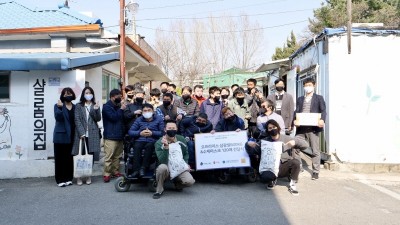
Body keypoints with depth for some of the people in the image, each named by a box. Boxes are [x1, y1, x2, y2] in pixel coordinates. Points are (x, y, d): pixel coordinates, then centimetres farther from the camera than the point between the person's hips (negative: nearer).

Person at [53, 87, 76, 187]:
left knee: (69, 158, 7)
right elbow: (57, 117, -15)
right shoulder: (58, 106, 1)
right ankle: (60, 179, 4)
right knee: (60, 158, 0)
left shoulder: (75, 107, 10)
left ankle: (68, 178, 15)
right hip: (61, 136, -3)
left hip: (71, 137, 3)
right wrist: (60, 107, -29)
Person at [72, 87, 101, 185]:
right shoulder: (78, 106, 6)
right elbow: (77, 120, -1)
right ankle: (79, 176, 4)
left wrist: (96, 110, -12)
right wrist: (82, 133, -11)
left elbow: (98, 119, 5)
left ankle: (89, 176, 10)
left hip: (92, 134, 2)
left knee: (91, 155, 1)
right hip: (81, 134, -2)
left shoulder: (95, 106, 13)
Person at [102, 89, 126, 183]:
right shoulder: (107, 106, -4)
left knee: (117, 156, 9)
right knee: (109, 156, -8)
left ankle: (115, 171, 17)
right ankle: (106, 174, -4)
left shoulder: (118, 106, 18)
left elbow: (123, 118, 23)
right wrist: (121, 109, -9)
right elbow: (113, 117, -16)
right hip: (110, 136, -7)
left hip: (119, 135, 7)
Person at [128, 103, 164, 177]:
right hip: (140, 140, 2)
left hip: (153, 141, -2)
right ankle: (136, 169, -34)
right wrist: (140, 133, -6)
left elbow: (162, 132, 0)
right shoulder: (139, 120, 20)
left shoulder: (159, 119, 12)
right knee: (137, 147, -31)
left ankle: (143, 168, -32)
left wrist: (152, 133, -11)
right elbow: (130, 132, 10)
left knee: (149, 146, -36)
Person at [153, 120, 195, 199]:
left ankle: (178, 184, 13)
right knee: (162, 167, -37)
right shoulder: (159, 143, -11)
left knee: (190, 181, -25)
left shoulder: (182, 140, 0)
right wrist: (166, 147, -34)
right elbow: (163, 162, -23)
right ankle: (159, 190, -11)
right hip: (166, 170, -2)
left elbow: (186, 154, 18)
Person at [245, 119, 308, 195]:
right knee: (264, 177, -32)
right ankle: (272, 180, 8)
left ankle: (292, 184, -5)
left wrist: (295, 142, -13)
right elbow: (252, 152, 10)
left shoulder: (286, 138, 7)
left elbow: (305, 145, 6)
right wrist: (249, 144, -11)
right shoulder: (264, 141, 9)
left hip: (284, 167, 0)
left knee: (295, 162, -30)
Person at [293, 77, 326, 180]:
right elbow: (296, 112, 9)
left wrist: (322, 120, -22)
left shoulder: (319, 98, 10)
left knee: (315, 151, 1)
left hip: (313, 127, -3)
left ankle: (315, 172, 9)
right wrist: (295, 120, -12)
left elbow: (323, 111, -1)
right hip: (301, 127, 3)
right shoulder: (300, 99, 18)